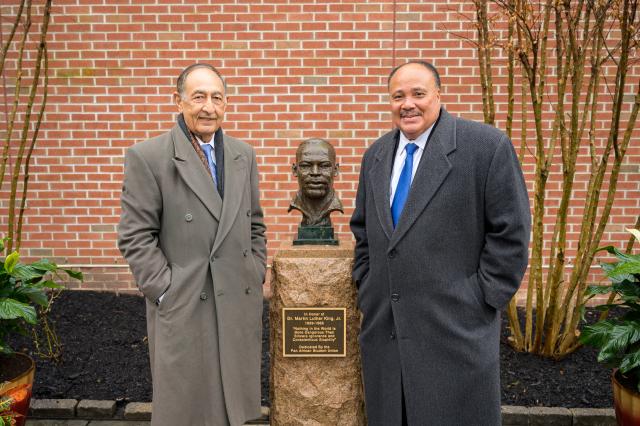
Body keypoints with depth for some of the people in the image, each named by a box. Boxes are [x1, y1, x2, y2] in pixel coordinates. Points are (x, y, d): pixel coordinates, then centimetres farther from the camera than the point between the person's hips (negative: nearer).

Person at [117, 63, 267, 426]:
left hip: (242, 303, 4)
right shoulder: (147, 157, -7)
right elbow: (136, 237, -8)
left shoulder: (244, 155, 8)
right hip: (183, 307, -4)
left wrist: (257, 275, 8)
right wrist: (166, 291, -11)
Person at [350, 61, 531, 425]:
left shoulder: (487, 146, -8)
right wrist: (366, 290, 10)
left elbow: (511, 232, -8)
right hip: (383, 328, 5)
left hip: (455, 328, -5)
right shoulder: (376, 155, 10)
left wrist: (482, 302, -9)